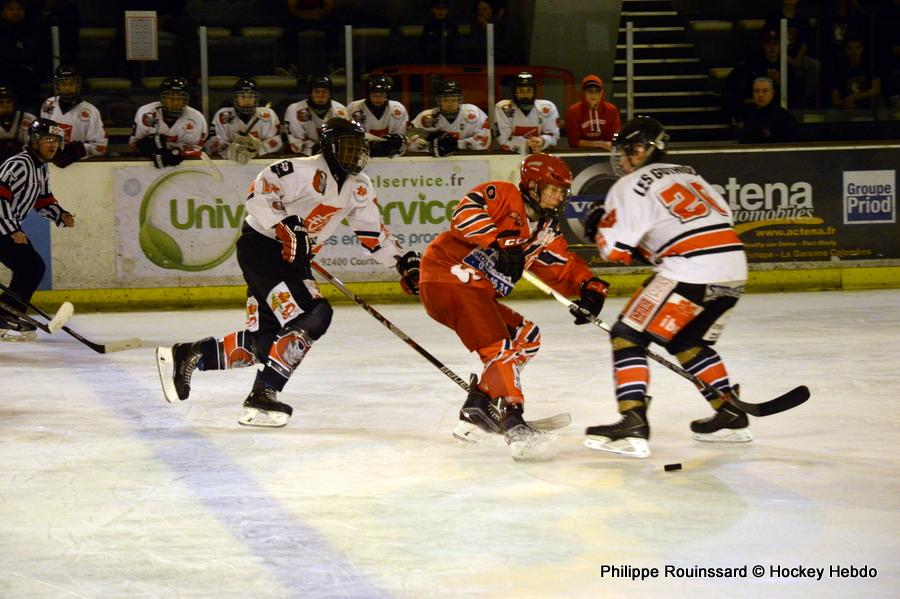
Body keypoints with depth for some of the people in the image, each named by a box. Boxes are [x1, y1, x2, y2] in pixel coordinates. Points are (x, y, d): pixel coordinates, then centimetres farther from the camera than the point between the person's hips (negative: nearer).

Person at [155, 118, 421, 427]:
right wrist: (287, 228, -29)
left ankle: (187, 356, 18)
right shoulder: (305, 170, -17)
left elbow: (373, 232, 17)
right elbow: (259, 193, -22)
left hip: (292, 260, 9)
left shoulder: (358, 188, 9)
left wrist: (404, 261, 10)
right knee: (311, 317, -21)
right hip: (261, 246, -9)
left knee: (266, 339, 5)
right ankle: (262, 396, -19)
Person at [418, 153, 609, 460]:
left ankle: (476, 411, 13)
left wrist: (590, 286, -5)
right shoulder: (502, 194, -8)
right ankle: (513, 423, -28)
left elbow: (565, 267, 14)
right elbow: (466, 212, -24)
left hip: (478, 291, 10)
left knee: (526, 337, 14)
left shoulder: (546, 231, 17)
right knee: (499, 346, -21)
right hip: (449, 276, -10)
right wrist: (499, 242, -33)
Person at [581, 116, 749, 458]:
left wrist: (599, 227, 18)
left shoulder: (631, 187, 1)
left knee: (628, 336, -3)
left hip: (691, 273, -8)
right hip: (734, 266, 8)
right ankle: (731, 417, 27)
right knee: (688, 341, 28)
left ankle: (633, 426, -16)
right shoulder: (688, 174, 25)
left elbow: (615, 249, -5)